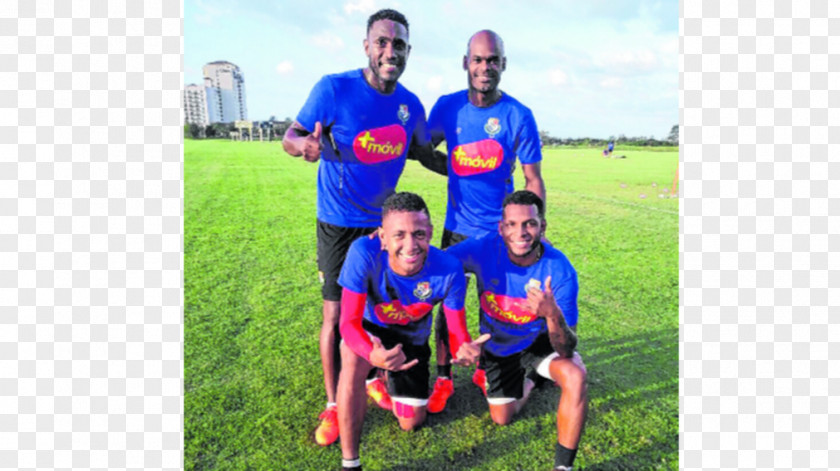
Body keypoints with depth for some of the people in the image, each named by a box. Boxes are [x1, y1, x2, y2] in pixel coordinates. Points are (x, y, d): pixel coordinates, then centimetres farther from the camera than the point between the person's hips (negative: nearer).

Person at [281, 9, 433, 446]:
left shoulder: (411, 106, 0)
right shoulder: (334, 89, -14)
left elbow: (423, 152, 16)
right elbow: (290, 135, -9)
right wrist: (307, 144, -32)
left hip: (385, 221, 4)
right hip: (339, 224, -4)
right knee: (336, 315, 1)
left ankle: (375, 379, 36)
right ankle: (333, 404, 20)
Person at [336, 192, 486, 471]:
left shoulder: (449, 270, -32)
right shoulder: (364, 252, -37)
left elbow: (457, 330, -22)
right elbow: (349, 322, -35)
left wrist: (464, 349, -47)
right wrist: (373, 354, -57)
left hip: (412, 338, 2)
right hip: (369, 328, -2)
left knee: (411, 423, 11)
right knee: (355, 359, -38)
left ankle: (389, 380, 45)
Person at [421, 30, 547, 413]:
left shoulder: (518, 116, -9)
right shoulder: (448, 107, -3)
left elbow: (533, 179, -3)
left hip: (501, 231, -1)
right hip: (457, 227, 1)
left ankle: (486, 370, 37)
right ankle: (443, 378, 25)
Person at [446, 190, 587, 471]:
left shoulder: (560, 271, -31)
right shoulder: (483, 249, -29)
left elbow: (567, 350, -31)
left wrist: (553, 314, -53)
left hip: (539, 341, -2)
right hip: (497, 346, 2)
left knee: (576, 377, -32)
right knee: (501, 418, 15)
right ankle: (529, 379, 47)